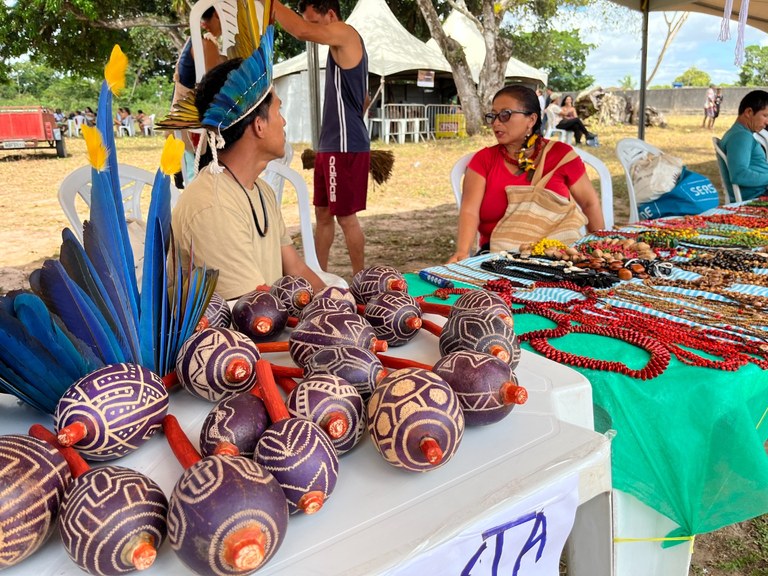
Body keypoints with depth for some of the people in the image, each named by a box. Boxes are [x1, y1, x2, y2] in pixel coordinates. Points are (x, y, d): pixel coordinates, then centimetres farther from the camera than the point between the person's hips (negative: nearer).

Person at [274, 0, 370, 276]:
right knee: (323, 213, 12)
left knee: (346, 216, -3)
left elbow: (302, 32, -26)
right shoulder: (345, 47, 21)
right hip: (331, 146, 10)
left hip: (345, 147, -10)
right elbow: (364, 100, 27)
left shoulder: (346, 34, -8)